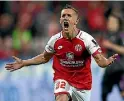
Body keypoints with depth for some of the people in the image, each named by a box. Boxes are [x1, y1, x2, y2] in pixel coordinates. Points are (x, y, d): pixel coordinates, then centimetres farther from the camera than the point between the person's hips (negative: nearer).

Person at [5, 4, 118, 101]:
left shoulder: (86, 39, -16)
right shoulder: (55, 40, -8)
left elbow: (100, 61, -21)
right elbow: (44, 57, 11)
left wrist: (107, 61, -45)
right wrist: (23, 63, 7)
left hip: (82, 82, 0)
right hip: (62, 78, 0)